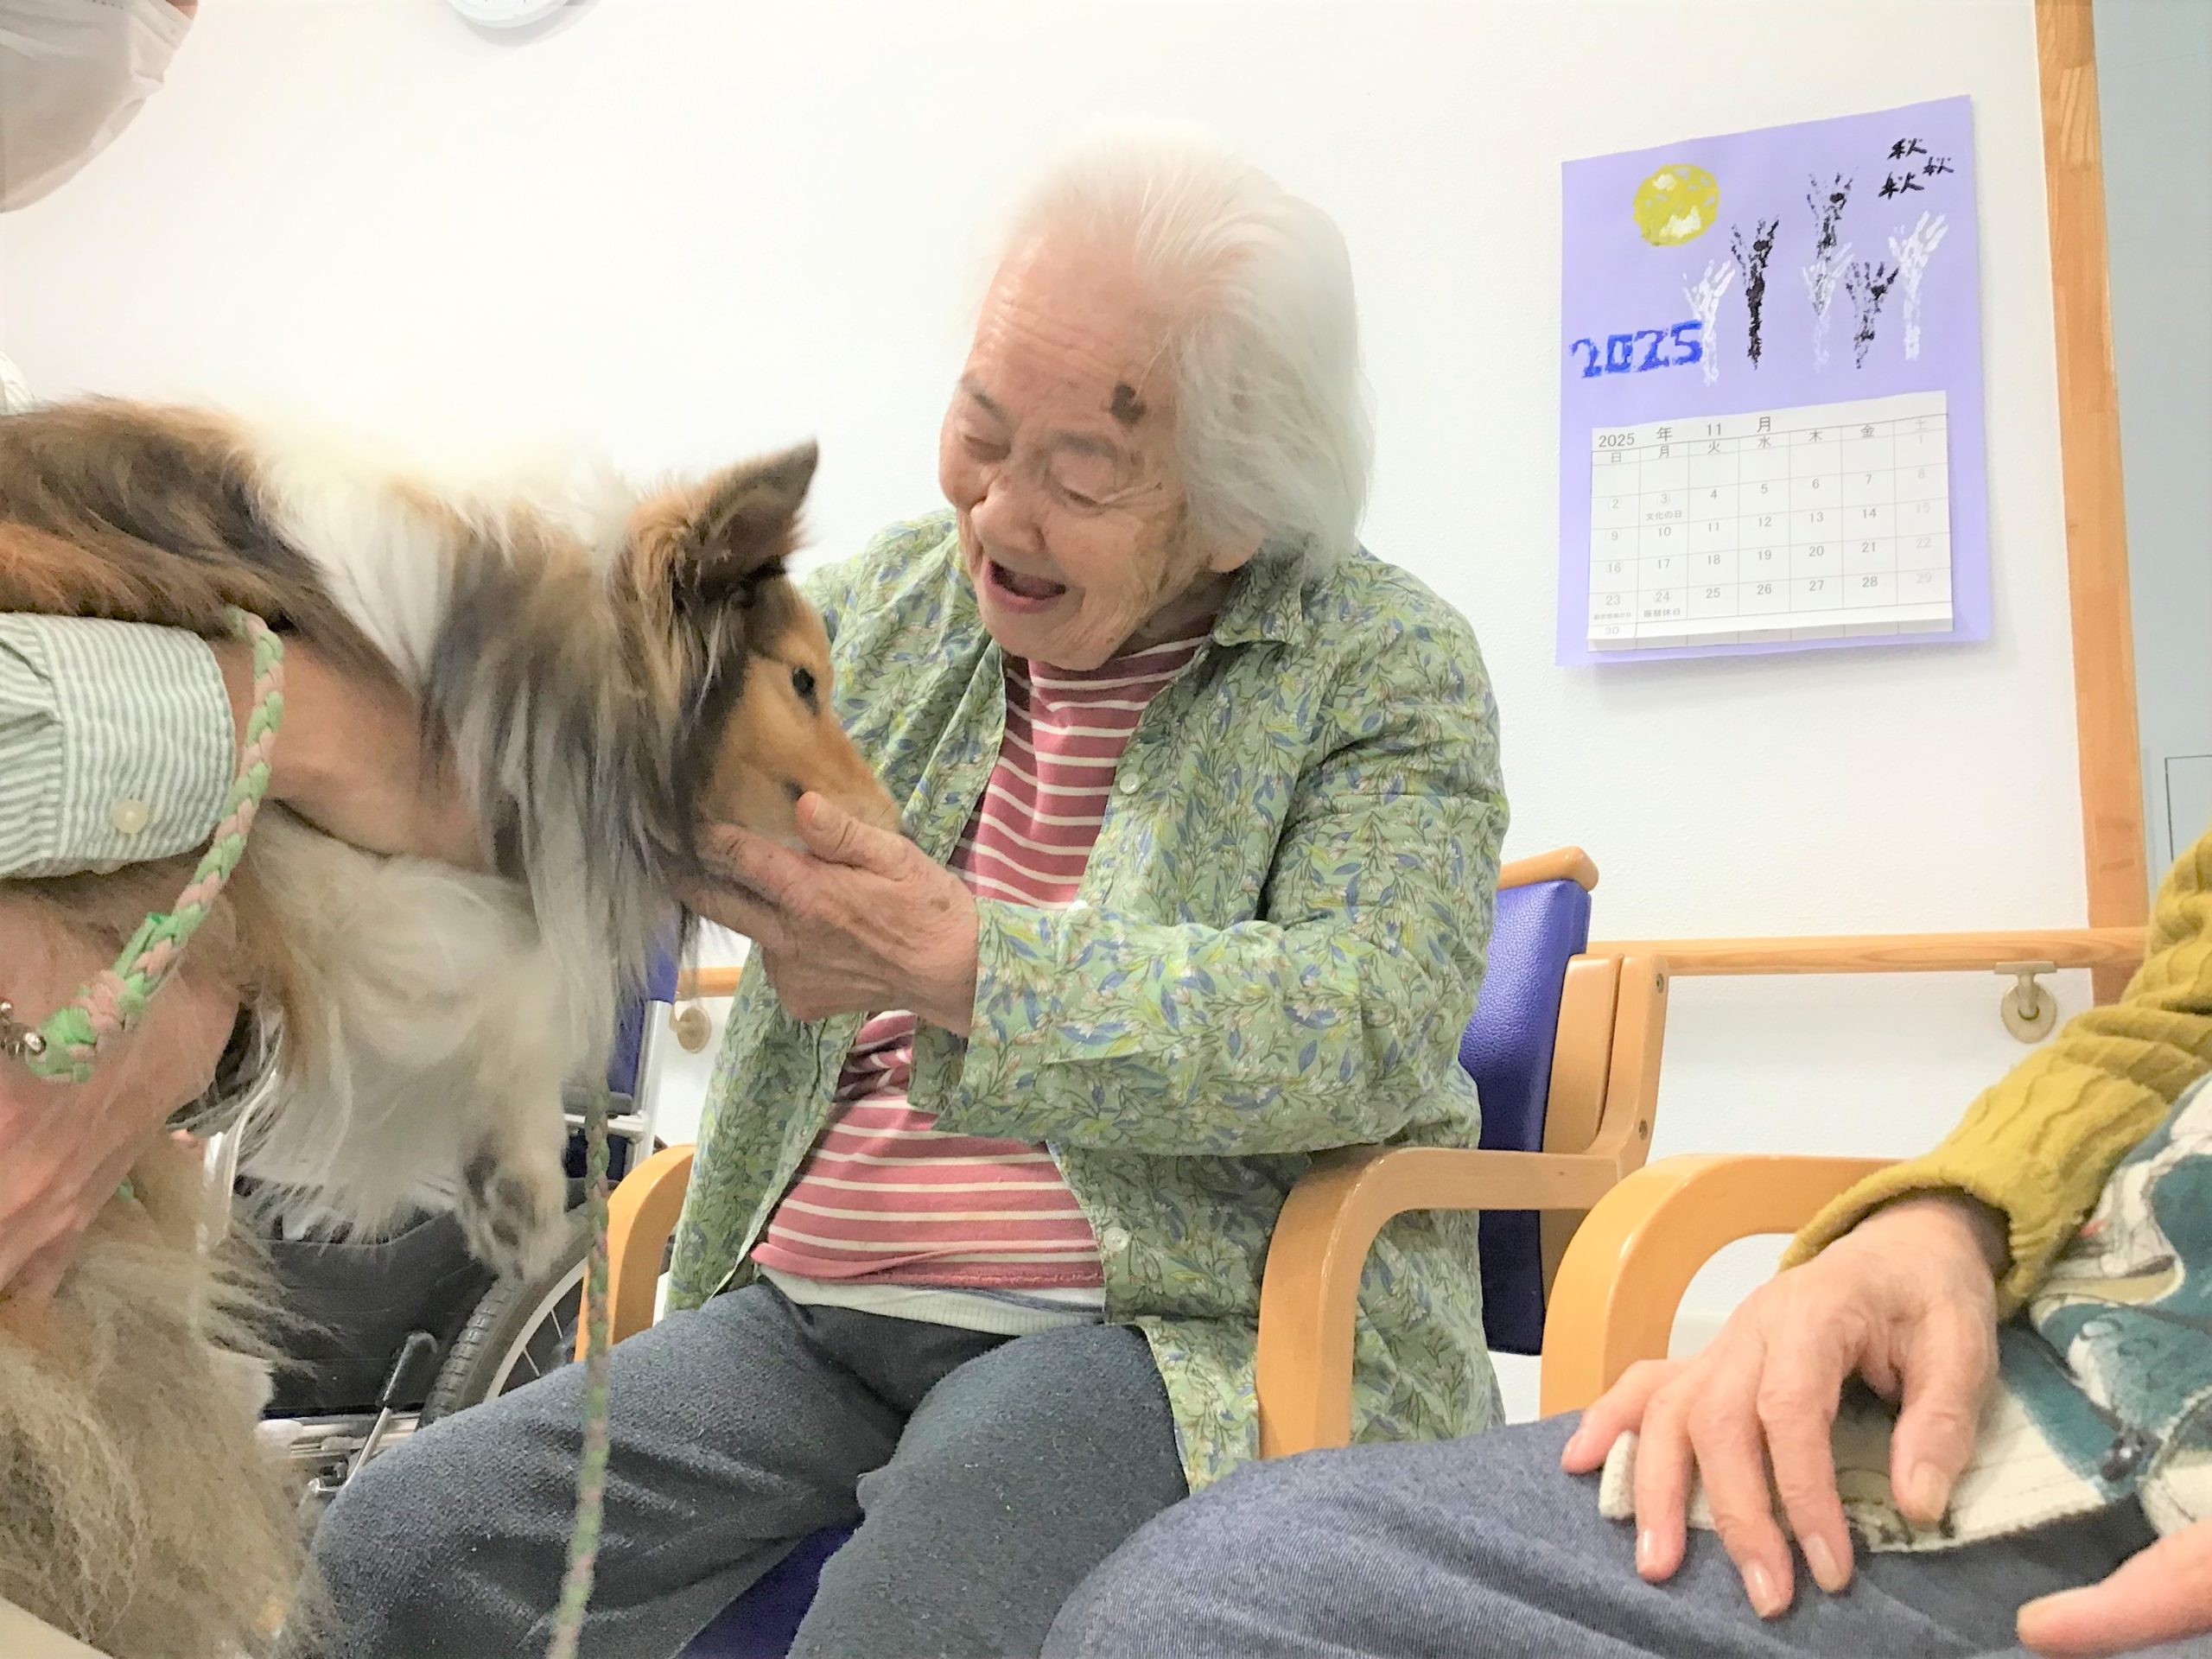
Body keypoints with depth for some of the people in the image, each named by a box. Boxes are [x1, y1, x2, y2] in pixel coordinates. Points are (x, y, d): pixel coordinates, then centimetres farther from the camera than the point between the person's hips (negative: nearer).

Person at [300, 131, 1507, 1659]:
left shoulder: (1387, 664, -4)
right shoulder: (894, 602, 12)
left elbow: (1373, 1023, -18)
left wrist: (959, 965, -26)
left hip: (1170, 1326, -5)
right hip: (807, 1305, 6)